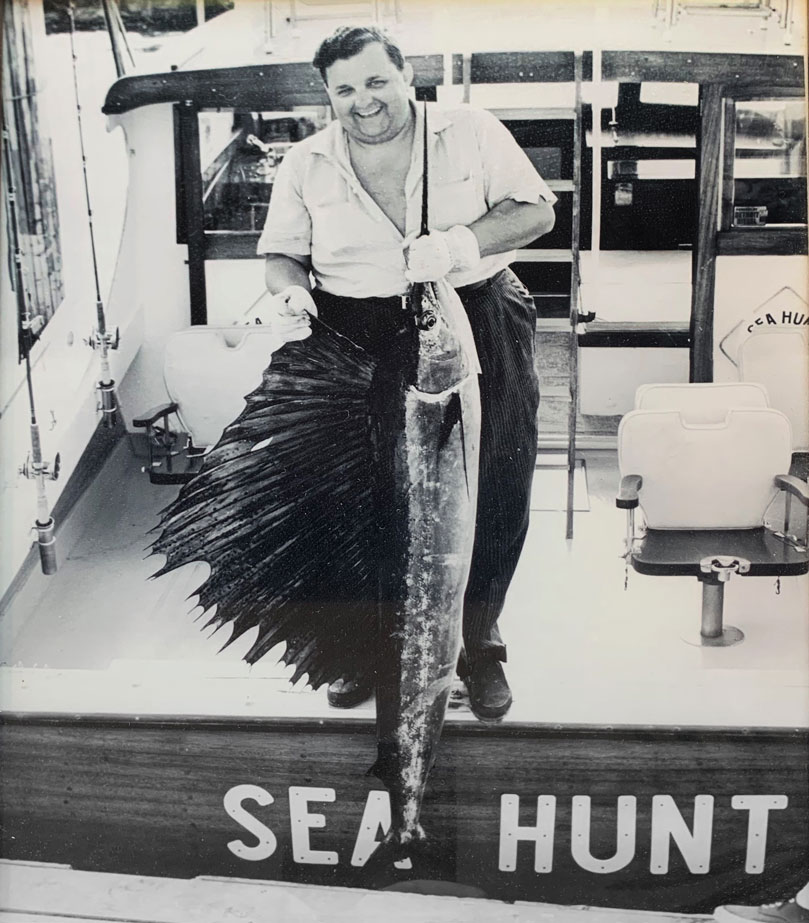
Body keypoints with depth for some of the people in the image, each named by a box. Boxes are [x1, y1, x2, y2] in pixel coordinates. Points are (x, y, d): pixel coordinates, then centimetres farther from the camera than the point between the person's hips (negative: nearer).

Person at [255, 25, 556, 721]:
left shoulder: (471, 133, 2)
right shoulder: (306, 164, 8)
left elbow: (536, 210, -1)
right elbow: (281, 253, 13)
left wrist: (462, 242, -18)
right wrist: (290, 293, -11)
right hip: (358, 343, 1)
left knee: (494, 494, 0)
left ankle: (479, 643, 22)